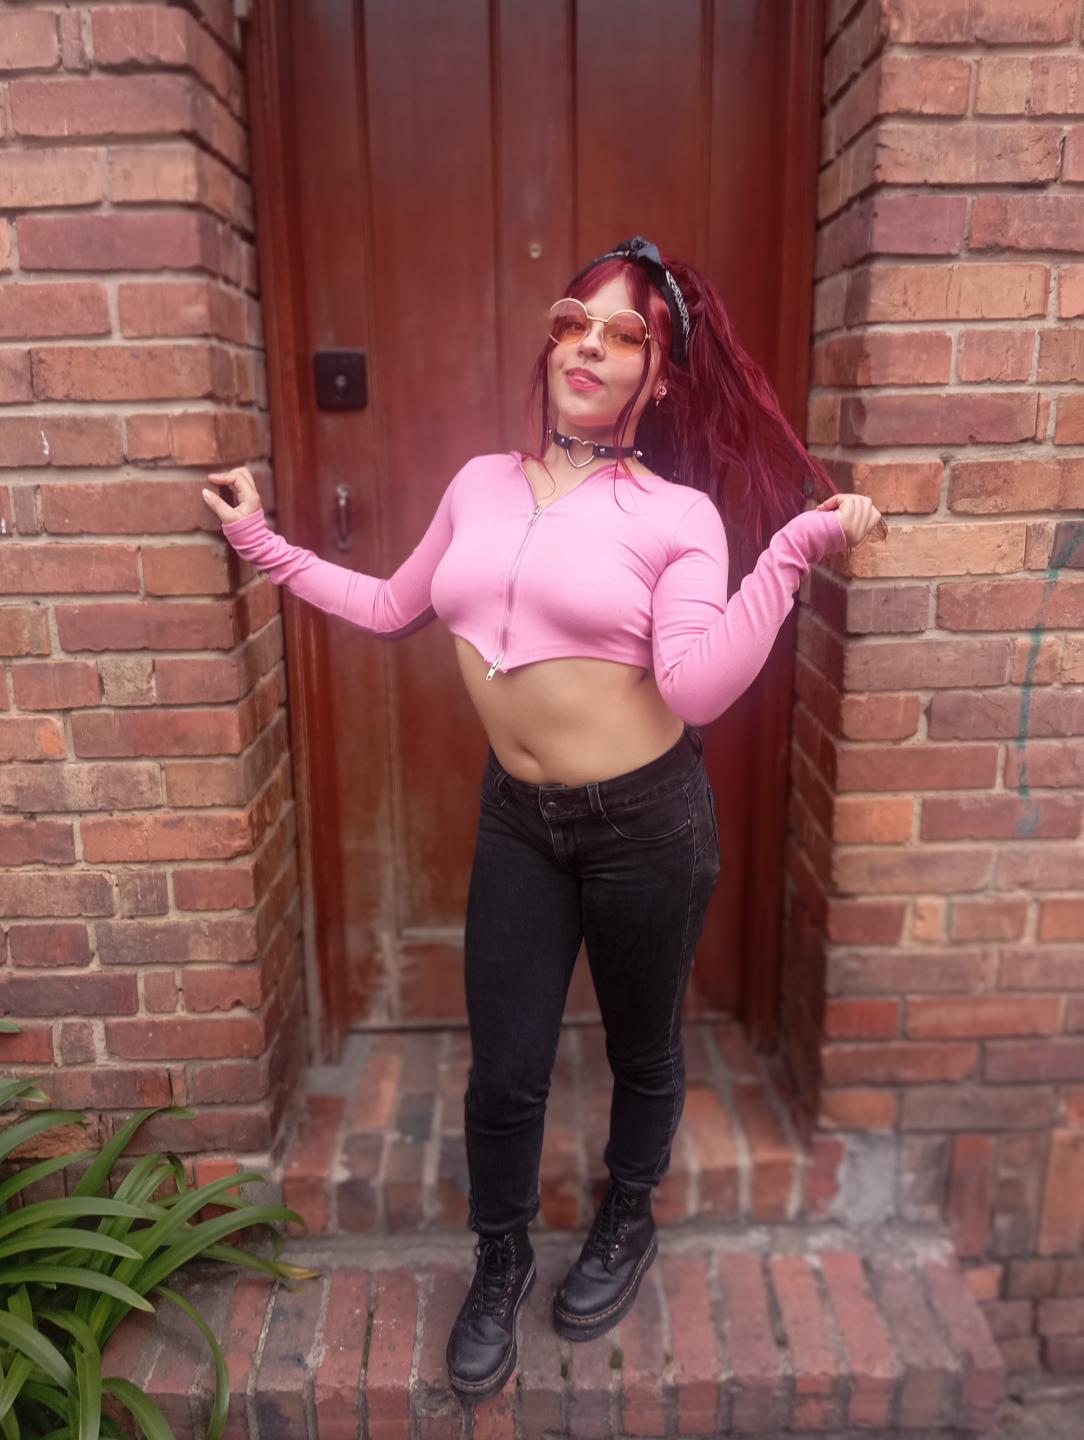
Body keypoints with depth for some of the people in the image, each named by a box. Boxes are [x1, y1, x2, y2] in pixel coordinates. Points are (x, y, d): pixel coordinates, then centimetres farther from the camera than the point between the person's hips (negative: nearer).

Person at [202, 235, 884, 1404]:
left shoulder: (680, 512, -8)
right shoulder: (480, 484, 5)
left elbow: (695, 689, -21)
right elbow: (390, 609, 17)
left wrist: (794, 549, -24)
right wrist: (263, 544, 18)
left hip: (646, 821, -3)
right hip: (516, 819, 3)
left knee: (640, 1048, 18)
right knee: (503, 1074, 11)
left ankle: (627, 1223, 48)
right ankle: (500, 1263, 39)